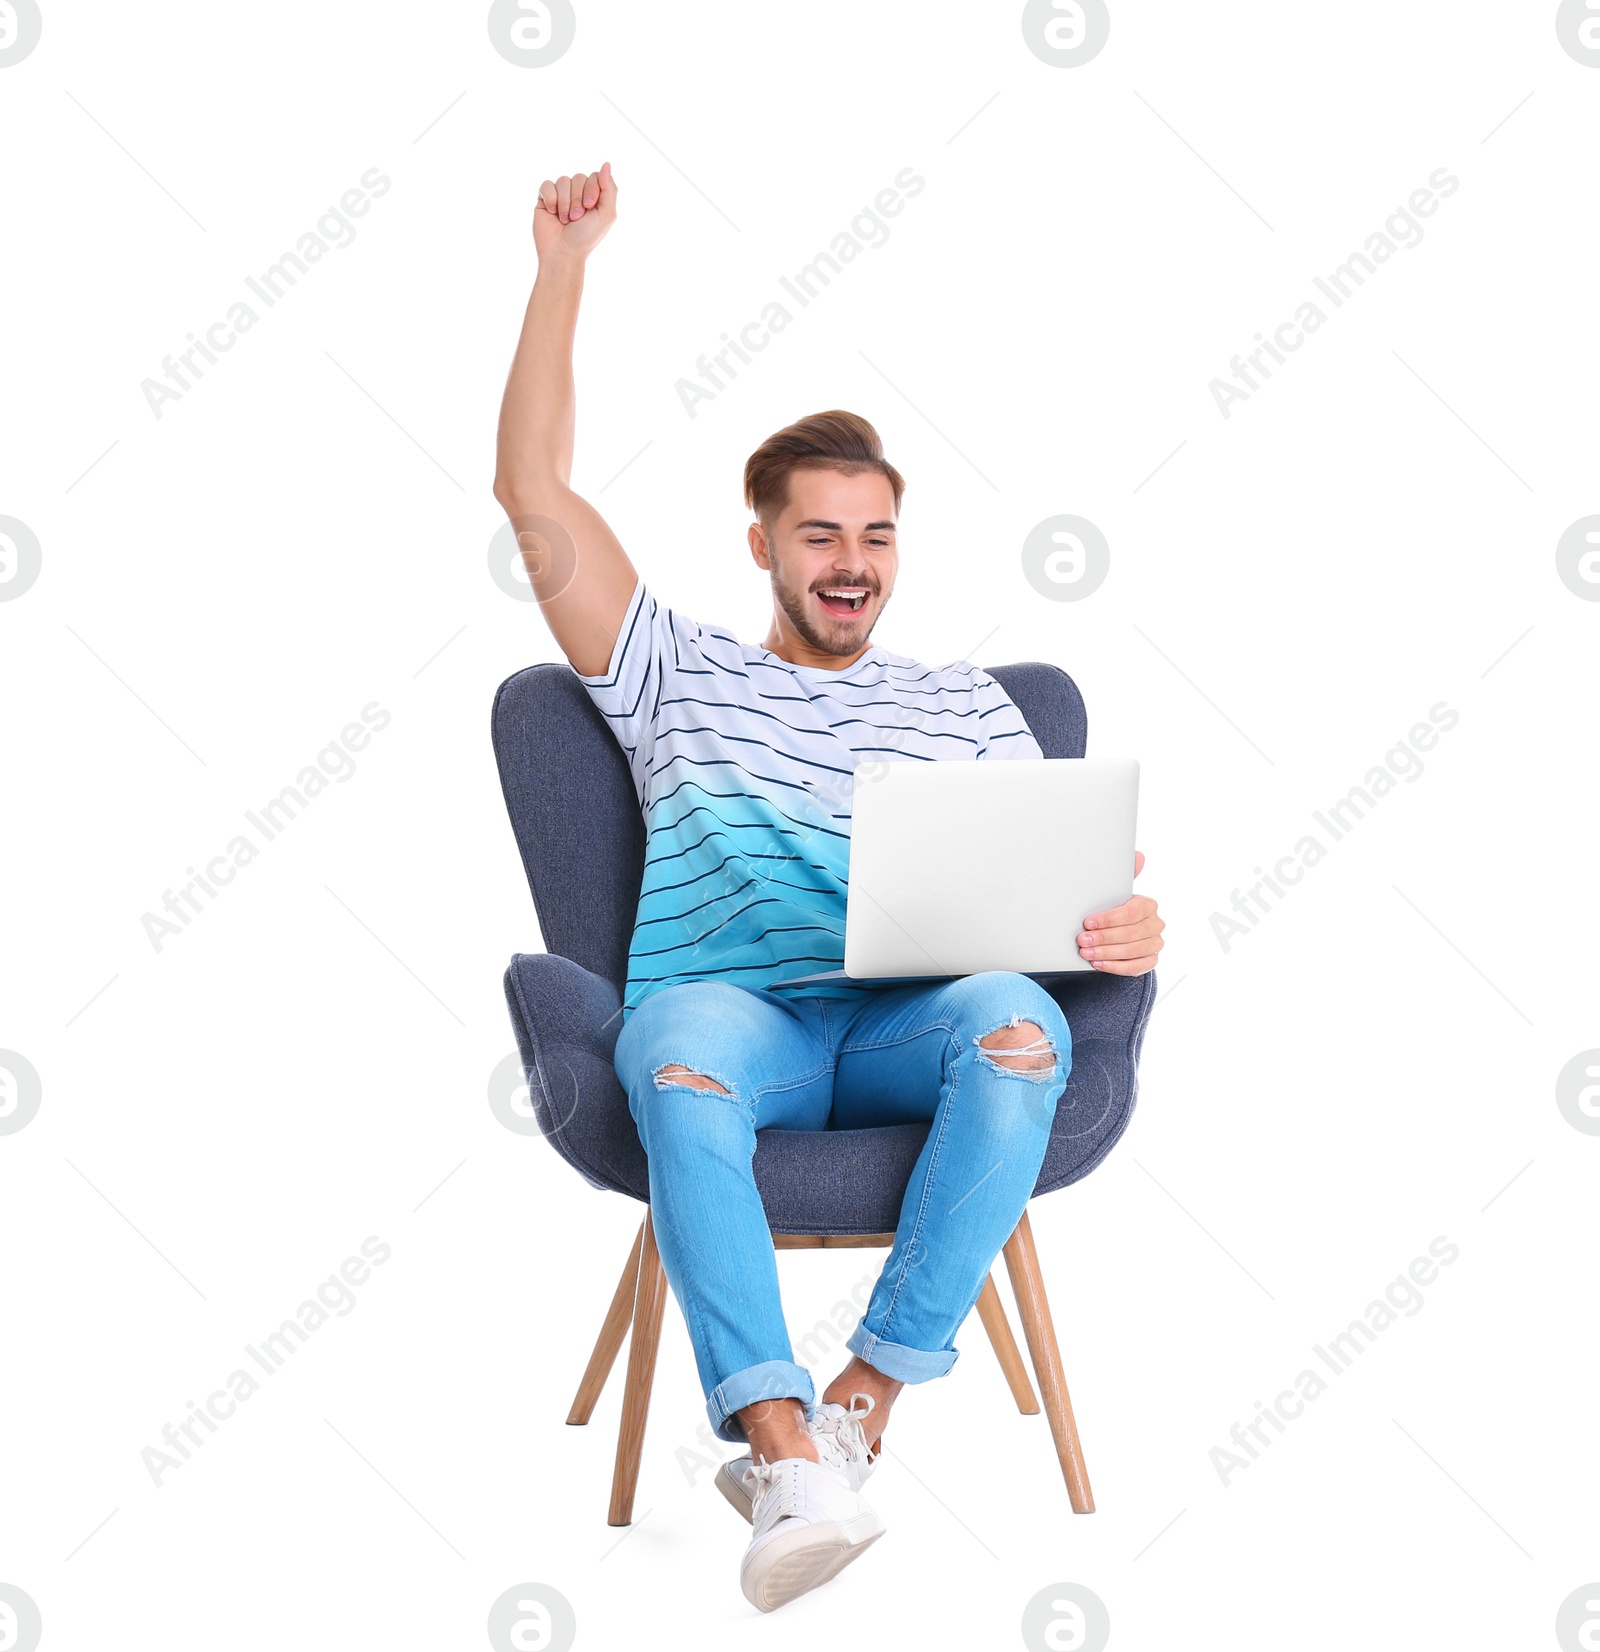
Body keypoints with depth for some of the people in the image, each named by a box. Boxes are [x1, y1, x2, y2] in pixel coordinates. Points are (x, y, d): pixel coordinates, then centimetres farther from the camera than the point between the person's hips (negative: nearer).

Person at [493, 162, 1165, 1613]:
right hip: (727, 1000, -1)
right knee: (682, 1051, -39)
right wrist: (564, 271, 13)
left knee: (1020, 1023, -35)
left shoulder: (969, 705, 25)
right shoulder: (677, 678, 22)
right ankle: (789, 1455, -40)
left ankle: (853, 1415, -29)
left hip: (905, 1018, 1)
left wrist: (1124, 928, -11)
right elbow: (535, 497, 16)